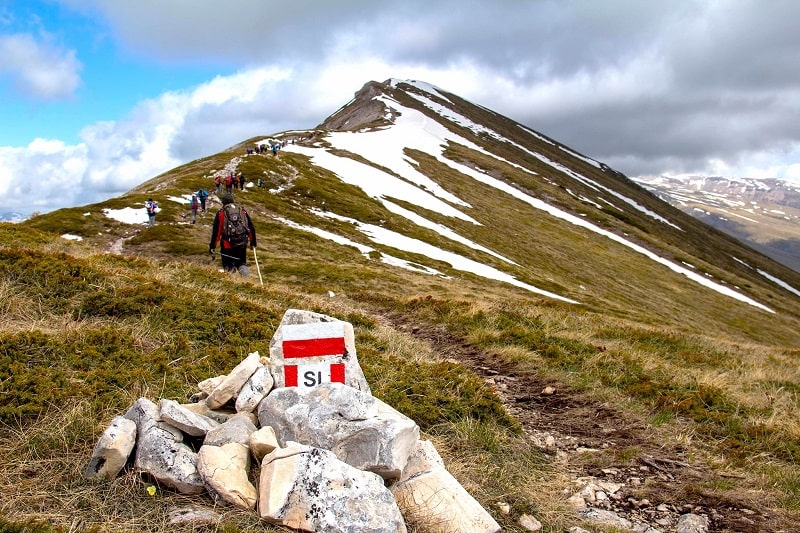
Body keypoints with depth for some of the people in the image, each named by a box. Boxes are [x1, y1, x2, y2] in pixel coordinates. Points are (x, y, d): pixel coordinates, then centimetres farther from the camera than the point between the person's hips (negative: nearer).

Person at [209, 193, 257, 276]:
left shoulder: (220, 213, 0)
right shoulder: (243, 212, 8)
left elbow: (216, 232, -4)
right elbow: (251, 228, 11)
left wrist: (212, 246, 1)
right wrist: (253, 243, 20)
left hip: (228, 245, -2)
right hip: (242, 244, 2)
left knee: (228, 266, 11)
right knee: (241, 262, 17)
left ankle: (229, 269, -18)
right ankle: (243, 267, -13)